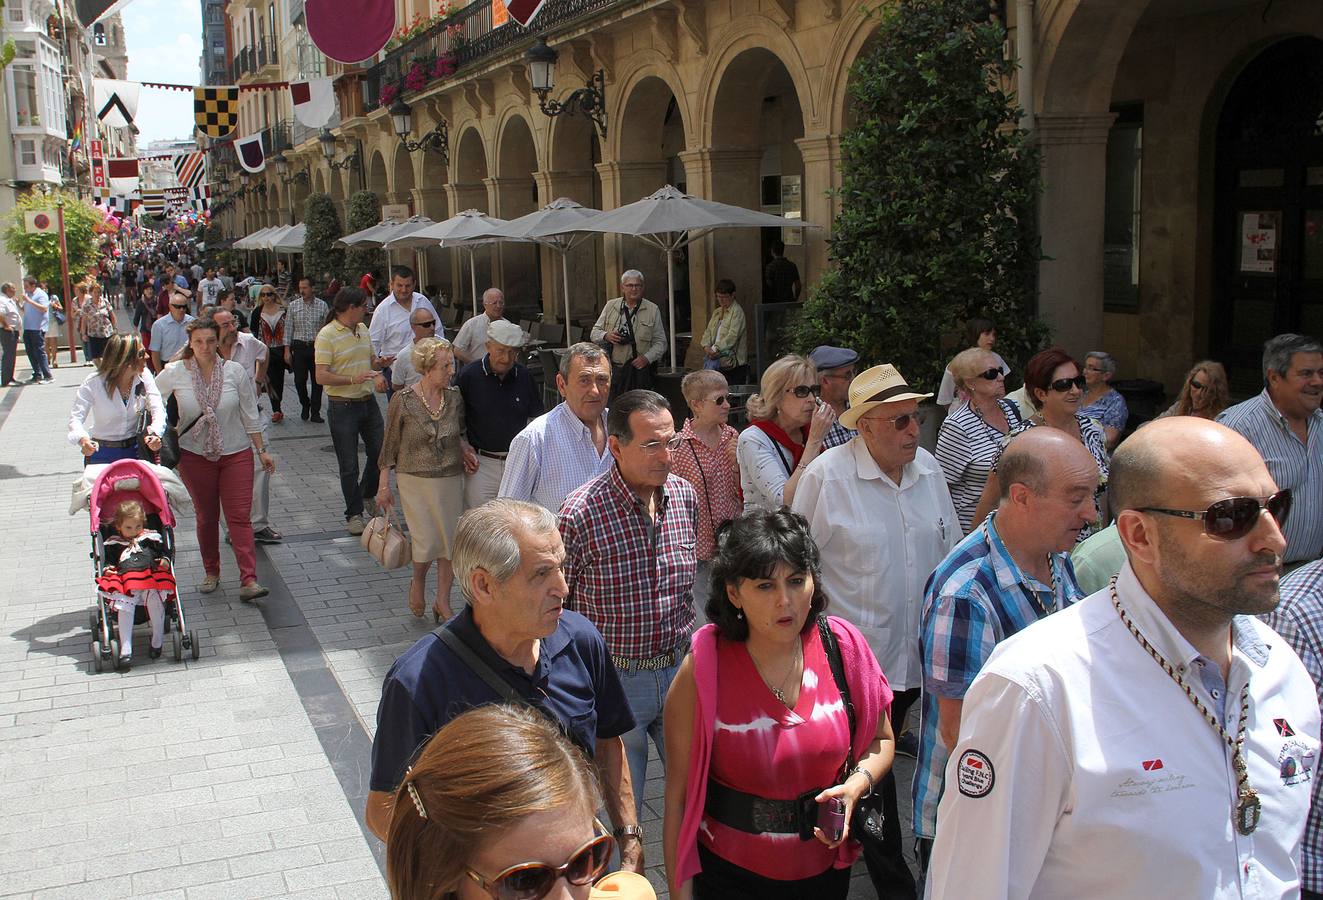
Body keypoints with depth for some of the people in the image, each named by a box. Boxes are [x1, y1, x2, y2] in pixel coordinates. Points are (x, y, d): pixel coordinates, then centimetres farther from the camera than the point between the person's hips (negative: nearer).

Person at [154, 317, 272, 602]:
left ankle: (248, 581, -10)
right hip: (195, 455, 1)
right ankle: (211, 573, 27)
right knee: (206, 517, 11)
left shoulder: (235, 371, -6)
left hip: (236, 453, -1)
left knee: (239, 516, -6)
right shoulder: (174, 373, -6)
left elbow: (250, 415, 1)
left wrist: (262, 449, 3)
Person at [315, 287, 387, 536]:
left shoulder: (362, 329, 9)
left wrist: (377, 375, 1)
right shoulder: (327, 335, -14)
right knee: (349, 466, 3)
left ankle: (367, 495, 38)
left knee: (380, 453, 12)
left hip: (368, 402, 7)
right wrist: (353, 379, -32)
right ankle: (354, 514, 16)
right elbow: (321, 377, -20)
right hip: (342, 406, -7)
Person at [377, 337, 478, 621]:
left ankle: (443, 602, 21)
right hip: (415, 479, -4)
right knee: (426, 543, -7)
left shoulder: (454, 398, 0)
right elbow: (390, 445, -3)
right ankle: (417, 583, 26)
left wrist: (464, 449, -4)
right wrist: (384, 486, -2)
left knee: (451, 543, 5)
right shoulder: (403, 401, -11)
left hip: (451, 478, 4)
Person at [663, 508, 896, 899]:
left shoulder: (844, 646, -10)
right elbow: (679, 791, -14)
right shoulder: (703, 670, -19)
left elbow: (881, 740, 5)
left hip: (827, 868, 3)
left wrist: (857, 784, -14)